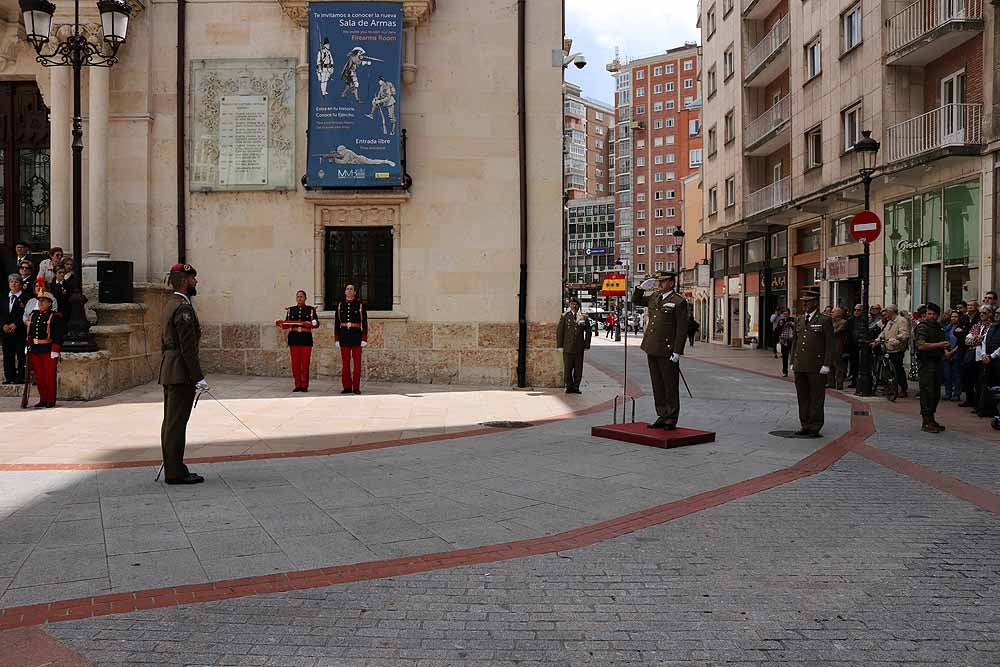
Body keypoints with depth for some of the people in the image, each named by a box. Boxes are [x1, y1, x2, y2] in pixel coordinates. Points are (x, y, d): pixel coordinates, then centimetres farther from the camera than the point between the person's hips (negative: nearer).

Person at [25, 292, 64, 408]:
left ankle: (51, 401, 6)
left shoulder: (54, 317, -7)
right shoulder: (33, 315, 12)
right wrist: (28, 346, 14)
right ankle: (43, 399, 18)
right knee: (39, 376, 9)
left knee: (50, 376, -1)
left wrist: (55, 351, -16)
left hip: (48, 351, -6)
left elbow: (58, 336, -11)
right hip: (35, 351, 6)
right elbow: (29, 332, 20)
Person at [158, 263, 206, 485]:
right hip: (181, 374, -11)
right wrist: (198, 378, -19)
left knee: (170, 422, 13)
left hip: (169, 372, 11)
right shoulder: (183, 307, -16)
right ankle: (175, 472, -3)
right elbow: (188, 347, -21)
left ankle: (172, 468, 21)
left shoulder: (170, 304, 16)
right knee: (177, 423, -7)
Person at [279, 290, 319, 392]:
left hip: (306, 338, -2)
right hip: (294, 337, 2)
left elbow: (317, 323, 0)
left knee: (305, 362, -4)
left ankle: (304, 385, 4)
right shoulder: (290, 310, 15)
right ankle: (297, 385, 8)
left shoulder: (311, 309, 8)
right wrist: (281, 323, -10)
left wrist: (312, 324, -21)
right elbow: (286, 323, 11)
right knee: (295, 362, -1)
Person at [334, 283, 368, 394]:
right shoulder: (339, 305, 9)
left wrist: (364, 339, -6)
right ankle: (347, 387, 9)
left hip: (356, 336, -2)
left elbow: (364, 323, 0)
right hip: (344, 336, 2)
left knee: (357, 362, -1)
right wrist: (337, 339, 6)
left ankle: (356, 387, 4)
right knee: (345, 362, 3)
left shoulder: (360, 305, 1)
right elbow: (336, 323, 11)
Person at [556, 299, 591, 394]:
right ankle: (569, 386, 10)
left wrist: (587, 345, 5)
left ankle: (576, 387, 12)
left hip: (579, 348, 1)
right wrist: (560, 345, -2)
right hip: (567, 348, -1)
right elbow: (559, 331, 4)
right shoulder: (565, 317, 3)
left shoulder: (584, 317, 7)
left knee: (578, 369, 3)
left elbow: (588, 332, 12)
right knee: (567, 368, 0)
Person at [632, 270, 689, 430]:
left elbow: (682, 329, -10)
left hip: (667, 351, -7)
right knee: (657, 386, 12)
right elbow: (635, 300, 28)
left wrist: (677, 352, -16)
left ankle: (671, 419, 9)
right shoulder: (654, 297, 13)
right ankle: (662, 416, 20)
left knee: (670, 387, 1)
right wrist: (642, 287, 9)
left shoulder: (679, 302, -7)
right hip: (652, 349, 7)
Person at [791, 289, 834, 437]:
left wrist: (827, 365, -12)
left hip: (816, 367, -6)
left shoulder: (825, 321, -3)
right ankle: (805, 426, 19)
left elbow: (830, 345, -6)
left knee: (816, 399, 1)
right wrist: (793, 362, 14)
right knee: (802, 398, 11)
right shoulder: (799, 320, 15)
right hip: (800, 367, 6)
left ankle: (815, 428, 7)